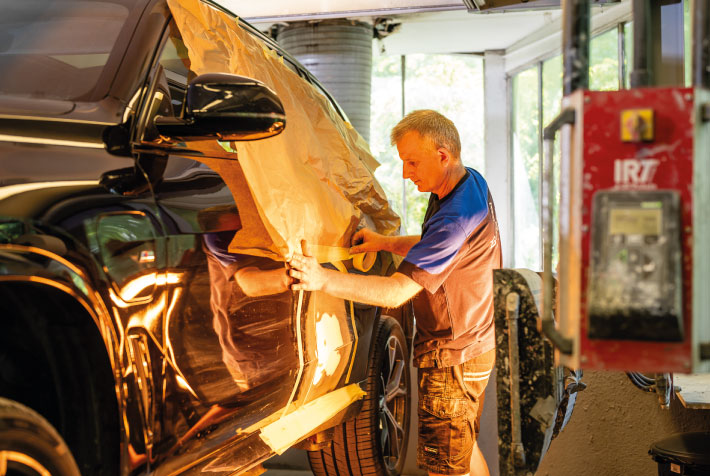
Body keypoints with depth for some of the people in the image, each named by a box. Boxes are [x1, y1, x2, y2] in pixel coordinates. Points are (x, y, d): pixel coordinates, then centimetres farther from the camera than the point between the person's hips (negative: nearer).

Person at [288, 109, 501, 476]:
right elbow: (436, 249, 18)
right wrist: (387, 243, 2)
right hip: (476, 343, 10)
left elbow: (398, 291, -33)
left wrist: (323, 279, -38)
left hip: (453, 356, -10)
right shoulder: (471, 182, 2)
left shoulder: (457, 216, -30)